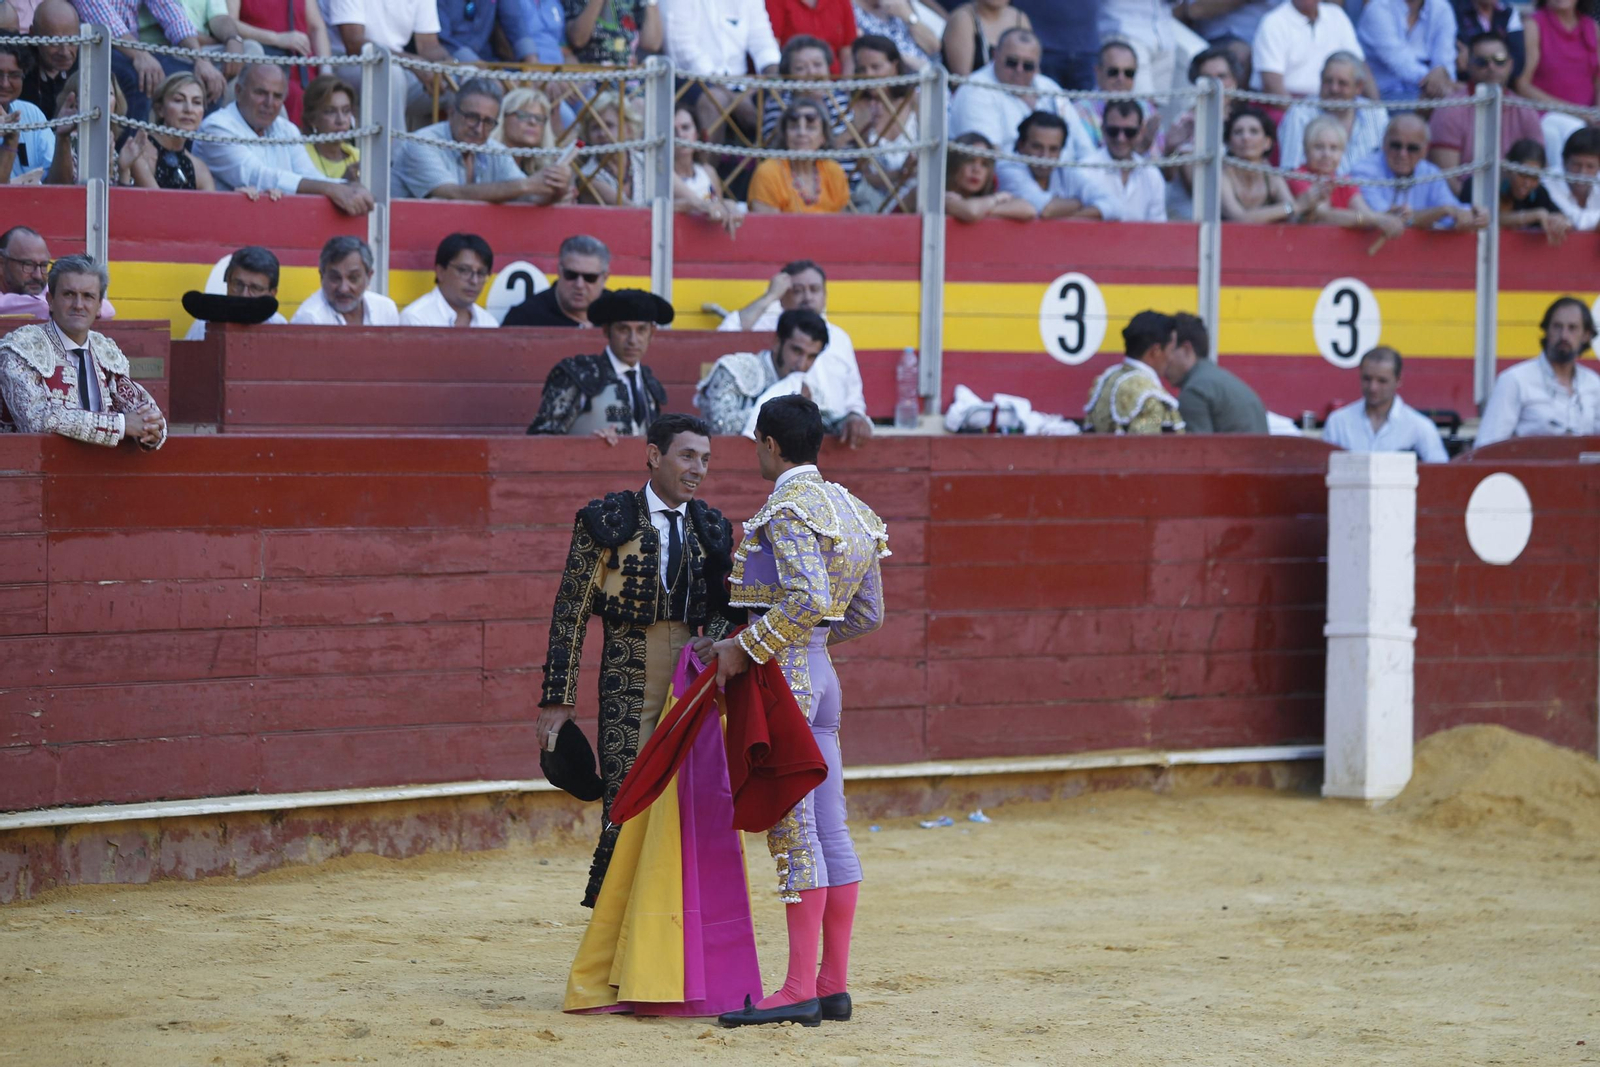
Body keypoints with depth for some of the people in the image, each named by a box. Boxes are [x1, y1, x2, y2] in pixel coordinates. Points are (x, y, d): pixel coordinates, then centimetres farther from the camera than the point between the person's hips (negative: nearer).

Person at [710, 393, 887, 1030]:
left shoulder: (788, 507, -13)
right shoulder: (847, 508, 14)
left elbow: (808, 599, -26)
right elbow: (867, 615, 18)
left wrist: (745, 647, -20)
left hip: (780, 673, -9)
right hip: (821, 675, 9)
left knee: (792, 830, -8)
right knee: (829, 830, 8)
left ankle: (799, 992, -8)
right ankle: (833, 984, 11)